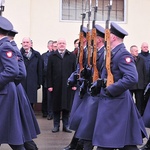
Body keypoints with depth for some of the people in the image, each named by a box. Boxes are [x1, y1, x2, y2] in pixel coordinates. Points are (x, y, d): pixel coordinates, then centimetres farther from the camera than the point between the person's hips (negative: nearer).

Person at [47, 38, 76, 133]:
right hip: (56, 85, 0)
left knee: (67, 106, 4)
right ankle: (56, 125, 14)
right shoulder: (52, 56, 7)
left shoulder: (72, 56, 7)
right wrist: (50, 85, -4)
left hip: (67, 85, 0)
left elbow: (74, 71, 3)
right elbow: (49, 72, 3)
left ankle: (66, 125, 14)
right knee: (56, 106, 5)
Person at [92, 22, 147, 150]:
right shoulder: (112, 53, 13)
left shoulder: (123, 54, -16)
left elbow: (132, 78, -27)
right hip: (110, 101, 10)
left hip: (115, 103, -10)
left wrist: (111, 90, -22)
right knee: (126, 140, 15)